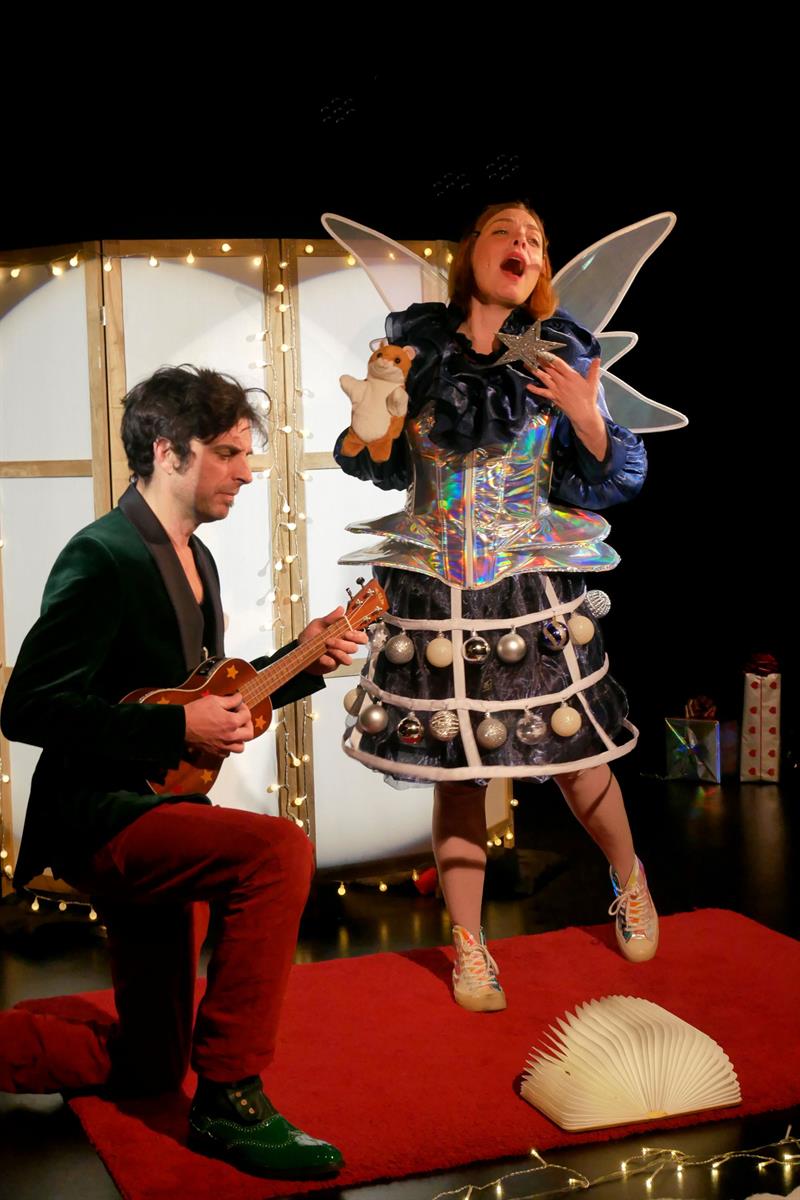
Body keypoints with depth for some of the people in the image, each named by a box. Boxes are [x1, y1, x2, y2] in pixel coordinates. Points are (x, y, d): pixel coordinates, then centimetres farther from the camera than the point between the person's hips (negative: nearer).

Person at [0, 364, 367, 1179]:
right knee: (278, 850, -32)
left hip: (149, 809, 10)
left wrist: (304, 661, 5)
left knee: (147, 1067, 15)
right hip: (95, 813, -10)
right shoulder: (102, 558, -18)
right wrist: (178, 728, -26)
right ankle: (230, 1097, -22)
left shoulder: (193, 558, 11)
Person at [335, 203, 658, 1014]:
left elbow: (603, 482, 2)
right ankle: (467, 943, 22)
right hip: (432, 587, 1)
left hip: (531, 586, 0)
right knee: (453, 767, 6)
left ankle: (628, 880, 35)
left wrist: (589, 422, -17)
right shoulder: (416, 344, 3)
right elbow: (387, 466, 11)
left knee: (574, 756, 3)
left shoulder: (559, 353, 2)